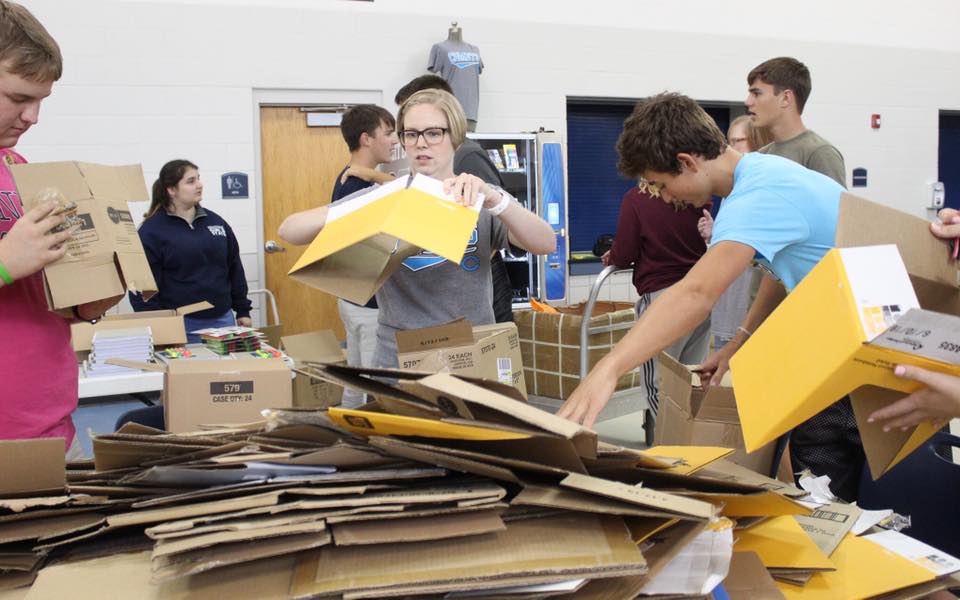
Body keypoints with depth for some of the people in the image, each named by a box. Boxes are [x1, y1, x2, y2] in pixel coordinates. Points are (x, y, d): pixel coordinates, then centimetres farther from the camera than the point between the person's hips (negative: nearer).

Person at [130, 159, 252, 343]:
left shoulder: (216, 222, 10)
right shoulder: (151, 230, -4)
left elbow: (234, 269, 14)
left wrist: (243, 311, 11)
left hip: (222, 320, 5)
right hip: (179, 325, -5)